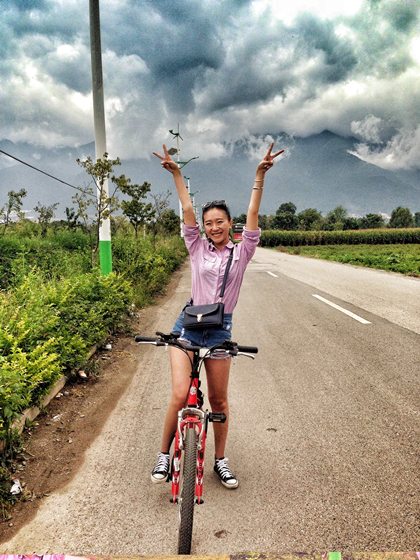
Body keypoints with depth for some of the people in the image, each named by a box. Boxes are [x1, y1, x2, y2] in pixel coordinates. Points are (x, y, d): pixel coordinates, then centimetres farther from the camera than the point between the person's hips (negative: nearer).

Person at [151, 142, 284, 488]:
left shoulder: (241, 252, 3)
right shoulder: (197, 248, 5)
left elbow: (253, 215, -5)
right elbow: (188, 210, 0)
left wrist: (260, 176, -12)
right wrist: (176, 174, -4)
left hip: (220, 328, 0)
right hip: (189, 323, 0)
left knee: (219, 399, 10)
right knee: (180, 395, -10)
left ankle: (221, 460, 29)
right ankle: (164, 455, 14)